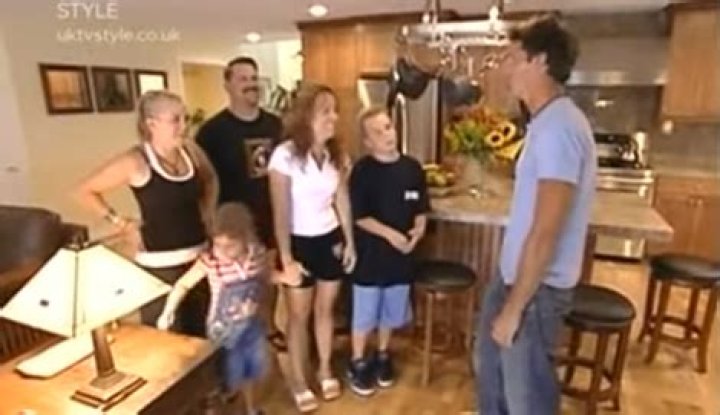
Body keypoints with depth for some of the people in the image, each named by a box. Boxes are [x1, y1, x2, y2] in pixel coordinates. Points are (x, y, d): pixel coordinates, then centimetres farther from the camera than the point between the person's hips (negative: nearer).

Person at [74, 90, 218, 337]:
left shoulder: (190, 151, 0)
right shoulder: (136, 162, -15)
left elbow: (210, 180, 20)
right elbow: (85, 191, -5)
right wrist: (121, 224, -7)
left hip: (198, 256, 5)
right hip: (160, 265, -5)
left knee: (198, 332, 20)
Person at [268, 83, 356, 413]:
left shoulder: (337, 155, -2)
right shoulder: (285, 155, -18)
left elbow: (342, 201, 7)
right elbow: (281, 213, -16)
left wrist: (350, 242, 7)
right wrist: (286, 258, -15)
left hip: (330, 240, 4)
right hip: (299, 242, -4)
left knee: (325, 309, 18)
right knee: (299, 315, 11)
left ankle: (325, 370, 39)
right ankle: (298, 380, 32)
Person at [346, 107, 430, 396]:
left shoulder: (412, 168, 0)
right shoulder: (362, 171, -12)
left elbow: (421, 208, 8)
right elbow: (359, 216, -13)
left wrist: (417, 230, -10)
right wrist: (390, 234, -20)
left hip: (401, 253, 4)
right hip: (371, 253, -4)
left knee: (392, 310, 18)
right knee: (364, 312, 8)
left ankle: (382, 356, 40)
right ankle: (358, 363, 29)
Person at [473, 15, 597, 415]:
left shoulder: (558, 127, -24)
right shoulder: (548, 121, 8)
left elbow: (545, 233, -26)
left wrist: (515, 308, -19)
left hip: (537, 288, -9)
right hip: (514, 274, 9)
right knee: (490, 362, 27)